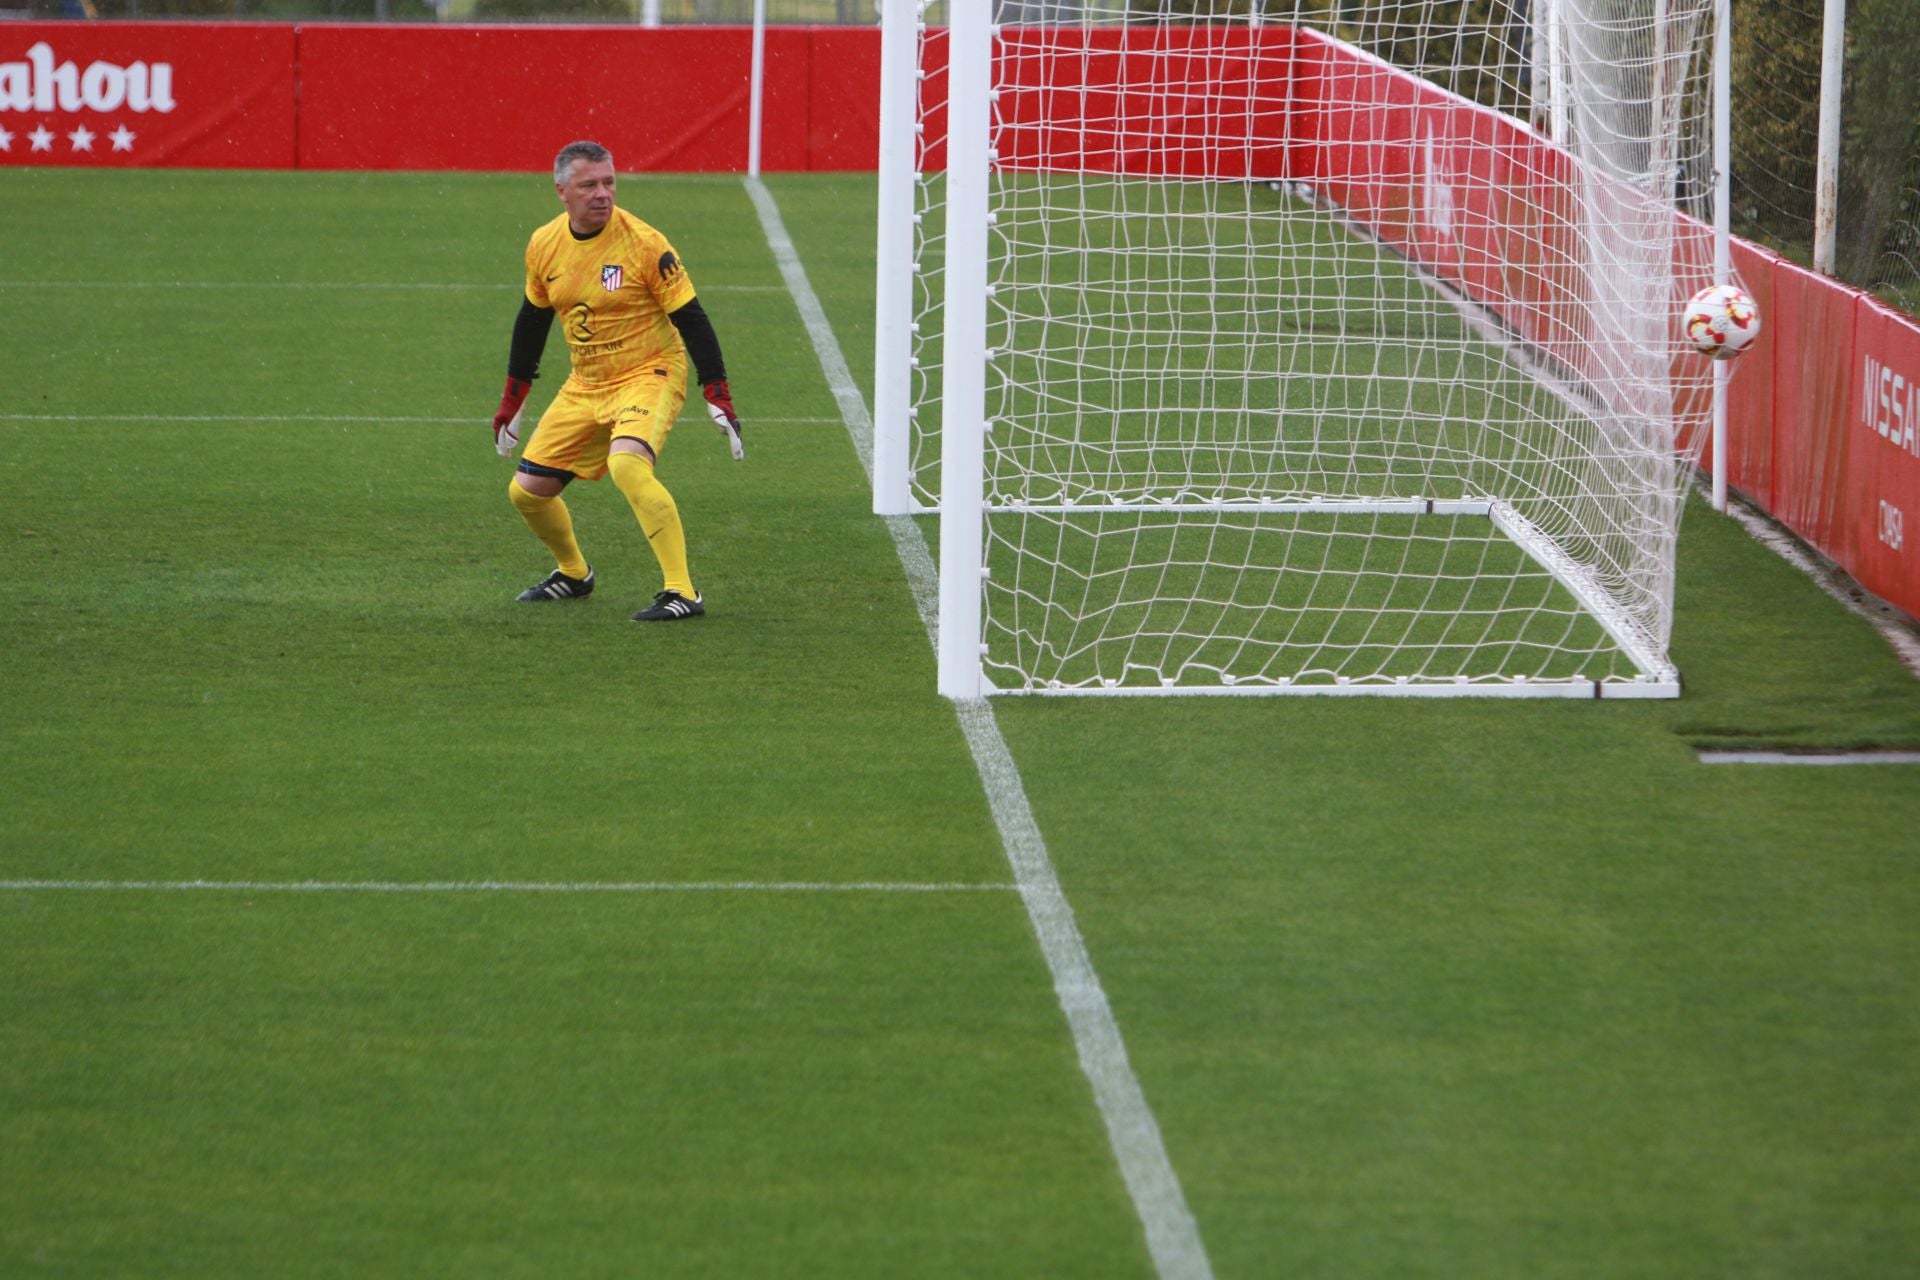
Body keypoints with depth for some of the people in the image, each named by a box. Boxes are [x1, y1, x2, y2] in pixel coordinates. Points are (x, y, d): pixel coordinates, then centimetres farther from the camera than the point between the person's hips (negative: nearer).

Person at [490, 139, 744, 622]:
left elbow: (691, 320, -13)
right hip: (585, 385, 6)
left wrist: (717, 396, -18)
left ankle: (682, 593, -29)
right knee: (527, 490, 5)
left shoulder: (643, 244, -17)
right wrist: (512, 400, 19)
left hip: (648, 375, -6)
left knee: (626, 464, -34)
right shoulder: (544, 246, 0)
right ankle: (573, 574, 35)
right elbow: (532, 320, 16)